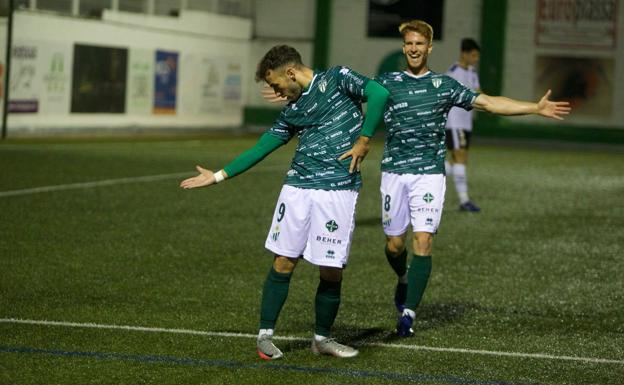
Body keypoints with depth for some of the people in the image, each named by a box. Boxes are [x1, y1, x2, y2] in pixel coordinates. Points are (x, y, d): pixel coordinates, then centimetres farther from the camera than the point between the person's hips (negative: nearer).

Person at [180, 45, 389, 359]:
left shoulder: (336, 79, 1)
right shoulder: (292, 111, 16)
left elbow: (378, 93, -12)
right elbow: (260, 149, 19)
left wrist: (362, 141, -12)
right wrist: (219, 176, 18)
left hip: (338, 190, -4)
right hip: (297, 188, 5)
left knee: (331, 270, 0)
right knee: (283, 262, 3)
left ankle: (322, 339, 17)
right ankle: (265, 335, 12)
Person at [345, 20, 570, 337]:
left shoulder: (444, 85, 6)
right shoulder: (387, 82, 6)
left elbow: (487, 103, 4)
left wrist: (536, 108, -2)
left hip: (430, 172, -1)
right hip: (393, 171, 1)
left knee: (423, 241, -12)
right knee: (395, 244, 4)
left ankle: (409, 312, -10)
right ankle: (405, 279, 38)